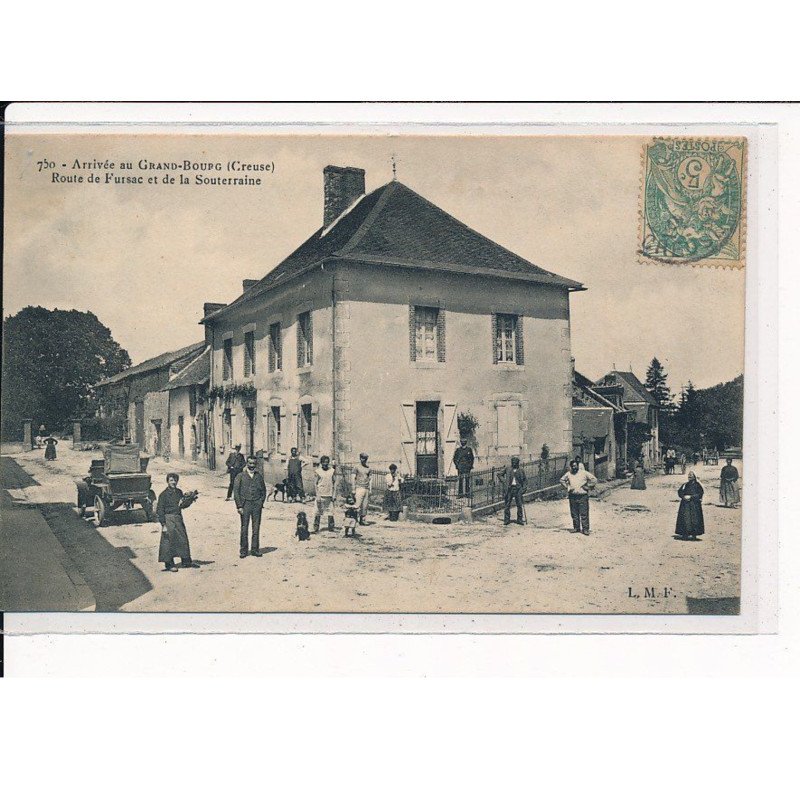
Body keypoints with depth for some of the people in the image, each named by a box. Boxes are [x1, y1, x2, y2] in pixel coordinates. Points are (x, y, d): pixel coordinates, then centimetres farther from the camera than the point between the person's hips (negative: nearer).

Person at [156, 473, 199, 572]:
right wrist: (163, 524, -15)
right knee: (169, 542, -1)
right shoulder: (164, 494, -10)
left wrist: (190, 500, -2)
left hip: (179, 519, 6)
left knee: (183, 539, 12)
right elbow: (160, 511, -10)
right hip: (169, 520, -6)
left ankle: (186, 561, 25)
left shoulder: (179, 492, 9)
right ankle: (169, 564, 9)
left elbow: (183, 505, 17)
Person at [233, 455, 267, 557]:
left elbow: (263, 490, 17)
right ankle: (243, 551, 8)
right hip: (245, 504, -2)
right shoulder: (240, 476, 2)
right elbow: (236, 492, 0)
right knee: (244, 529, -1)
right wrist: (239, 506, -6)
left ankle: (255, 550, 11)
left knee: (256, 528, 3)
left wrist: (261, 502, 5)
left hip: (257, 505, 2)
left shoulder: (259, 476, 11)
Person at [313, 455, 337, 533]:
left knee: (330, 511, 2)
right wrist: (317, 495, -6)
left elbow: (334, 483, 8)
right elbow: (316, 484, 1)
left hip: (329, 495, 1)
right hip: (320, 495, -1)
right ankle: (316, 528, 3)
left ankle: (331, 527, 11)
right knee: (318, 512, -2)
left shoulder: (332, 471, 6)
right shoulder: (317, 471, 2)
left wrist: (333, 495, 1)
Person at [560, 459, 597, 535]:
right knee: (574, 514, 9)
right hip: (572, 496, 4)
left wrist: (587, 487, -5)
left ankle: (585, 529, -1)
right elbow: (562, 480, 24)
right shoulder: (568, 474, 7)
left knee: (584, 514, -5)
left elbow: (594, 480, -1)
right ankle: (576, 528, 20)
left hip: (582, 496, -4)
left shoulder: (584, 473, -3)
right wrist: (567, 487, 11)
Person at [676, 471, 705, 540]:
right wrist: (684, 496, -10)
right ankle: (684, 533, 8)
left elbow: (700, 494, -10)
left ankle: (694, 534, 3)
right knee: (684, 518, 2)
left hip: (694, 505, -4)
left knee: (694, 518, -4)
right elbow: (680, 492, 10)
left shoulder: (697, 485, -2)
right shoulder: (685, 485, 13)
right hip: (685, 504, 4)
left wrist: (690, 497, -17)